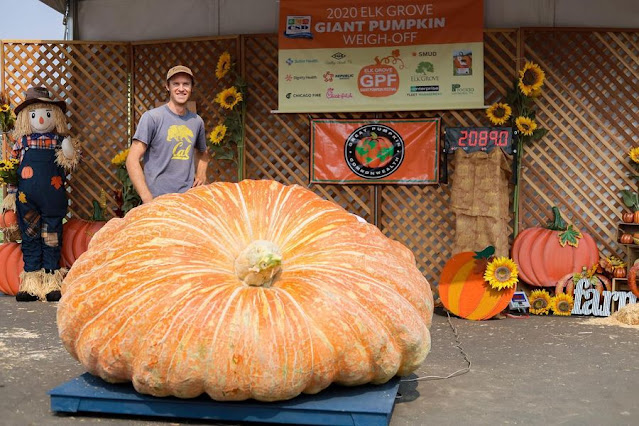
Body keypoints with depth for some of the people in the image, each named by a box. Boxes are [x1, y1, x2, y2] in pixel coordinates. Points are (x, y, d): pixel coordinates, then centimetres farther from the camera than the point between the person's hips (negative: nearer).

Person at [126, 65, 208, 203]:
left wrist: (201, 175, 10)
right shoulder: (152, 117, -5)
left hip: (188, 200, 4)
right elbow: (132, 160, -9)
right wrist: (147, 198, -16)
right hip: (157, 200, -4)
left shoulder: (197, 121, 10)